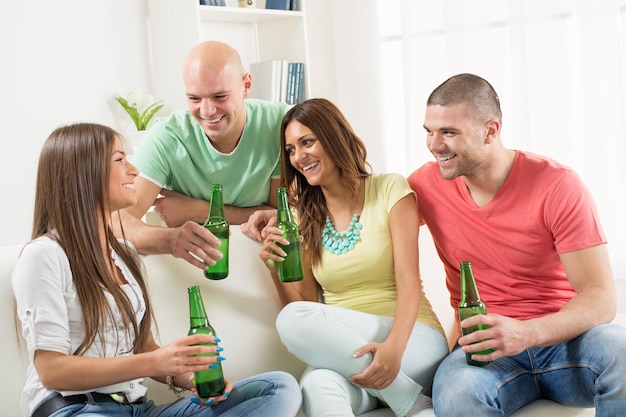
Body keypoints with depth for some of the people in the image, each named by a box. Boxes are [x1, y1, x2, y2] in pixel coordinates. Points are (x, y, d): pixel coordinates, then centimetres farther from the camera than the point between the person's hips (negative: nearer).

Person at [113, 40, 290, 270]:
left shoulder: (279, 122, -12)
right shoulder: (166, 137, -15)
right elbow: (119, 222, -23)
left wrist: (199, 211, -14)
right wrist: (170, 238, -43)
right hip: (188, 267, 0)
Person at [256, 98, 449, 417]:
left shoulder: (390, 189, 1)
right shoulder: (303, 217, 12)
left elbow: (408, 280, -9)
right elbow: (303, 303, 11)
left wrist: (395, 346, -28)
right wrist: (276, 271, -10)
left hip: (412, 339, -1)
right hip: (342, 351, 2)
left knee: (293, 320, -29)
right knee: (319, 387, -36)